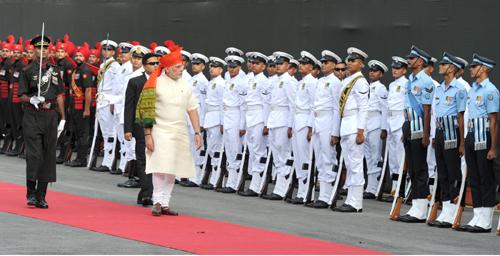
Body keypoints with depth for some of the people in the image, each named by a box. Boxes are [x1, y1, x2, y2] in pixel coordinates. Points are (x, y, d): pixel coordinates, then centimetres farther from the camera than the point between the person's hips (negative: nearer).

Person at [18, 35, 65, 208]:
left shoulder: (55, 71, 11)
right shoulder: (27, 71, 0)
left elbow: (59, 95, 13)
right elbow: (21, 95, -1)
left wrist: (63, 118, 9)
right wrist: (32, 99, -22)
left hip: (51, 117, 4)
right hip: (32, 117, -4)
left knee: (48, 156, 4)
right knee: (34, 155, -11)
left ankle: (41, 196, 11)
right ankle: (31, 193, 1)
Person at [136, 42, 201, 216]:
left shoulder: (185, 86, 8)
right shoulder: (155, 84, -7)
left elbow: (192, 109, 12)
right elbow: (147, 111, -7)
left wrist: (197, 132, 6)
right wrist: (148, 135, -11)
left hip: (180, 133, 5)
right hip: (161, 132, -5)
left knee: (172, 170, 7)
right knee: (160, 167, -13)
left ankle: (165, 203, 14)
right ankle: (157, 202, -5)